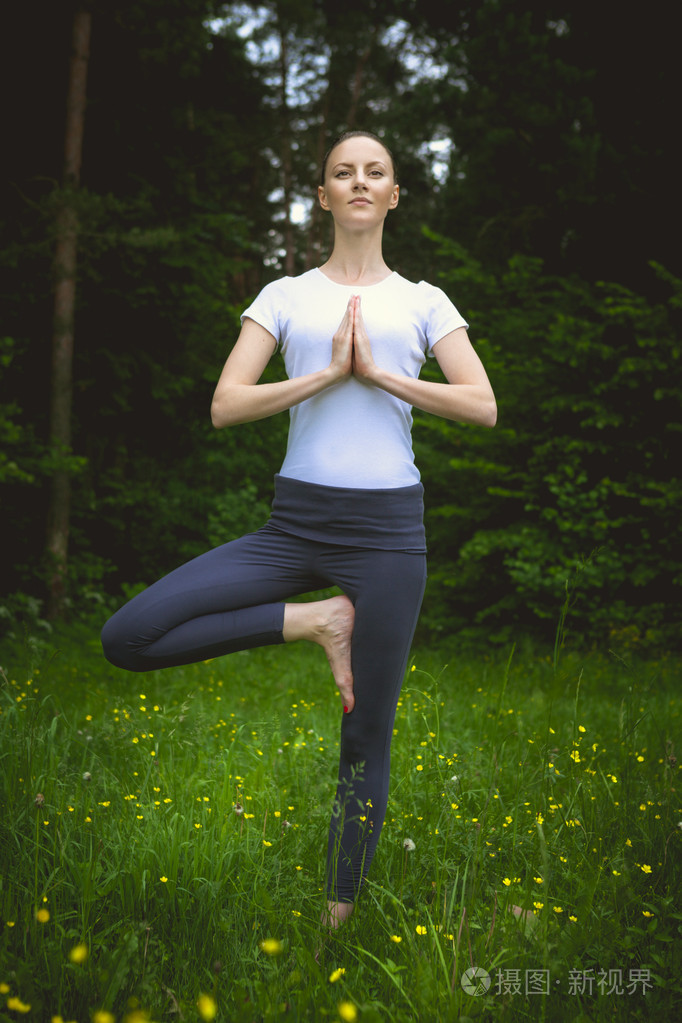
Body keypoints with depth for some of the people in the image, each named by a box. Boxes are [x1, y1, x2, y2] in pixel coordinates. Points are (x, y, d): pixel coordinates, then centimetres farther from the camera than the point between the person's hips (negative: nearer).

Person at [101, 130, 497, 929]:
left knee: (365, 741, 2)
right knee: (127, 638, -16)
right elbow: (226, 406, -2)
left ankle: (337, 917, 18)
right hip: (295, 521, 1)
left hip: (387, 526, -1)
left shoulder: (422, 302, 10)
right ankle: (312, 621, -4)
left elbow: (483, 407, -2)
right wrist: (328, 372, -11)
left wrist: (378, 371, -8)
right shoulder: (285, 296, 10)